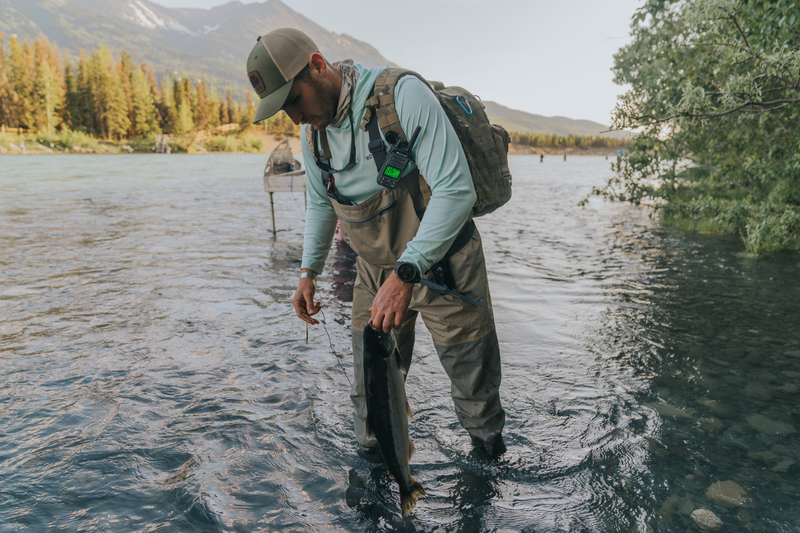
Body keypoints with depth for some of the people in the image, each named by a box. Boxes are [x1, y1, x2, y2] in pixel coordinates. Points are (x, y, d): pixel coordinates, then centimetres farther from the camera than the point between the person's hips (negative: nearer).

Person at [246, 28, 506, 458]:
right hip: (374, 269, 5)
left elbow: (456, 190, -29)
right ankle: (371, 464, 34)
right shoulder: (313, 130, 0)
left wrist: (406, 273, -34)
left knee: (473, 381, 10)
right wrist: (309, 270, 8)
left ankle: (489, 453, 38)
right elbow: (320, 202, 16)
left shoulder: (402, 95, -22)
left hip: (442, 262, -5)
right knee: (371, 386, 11)